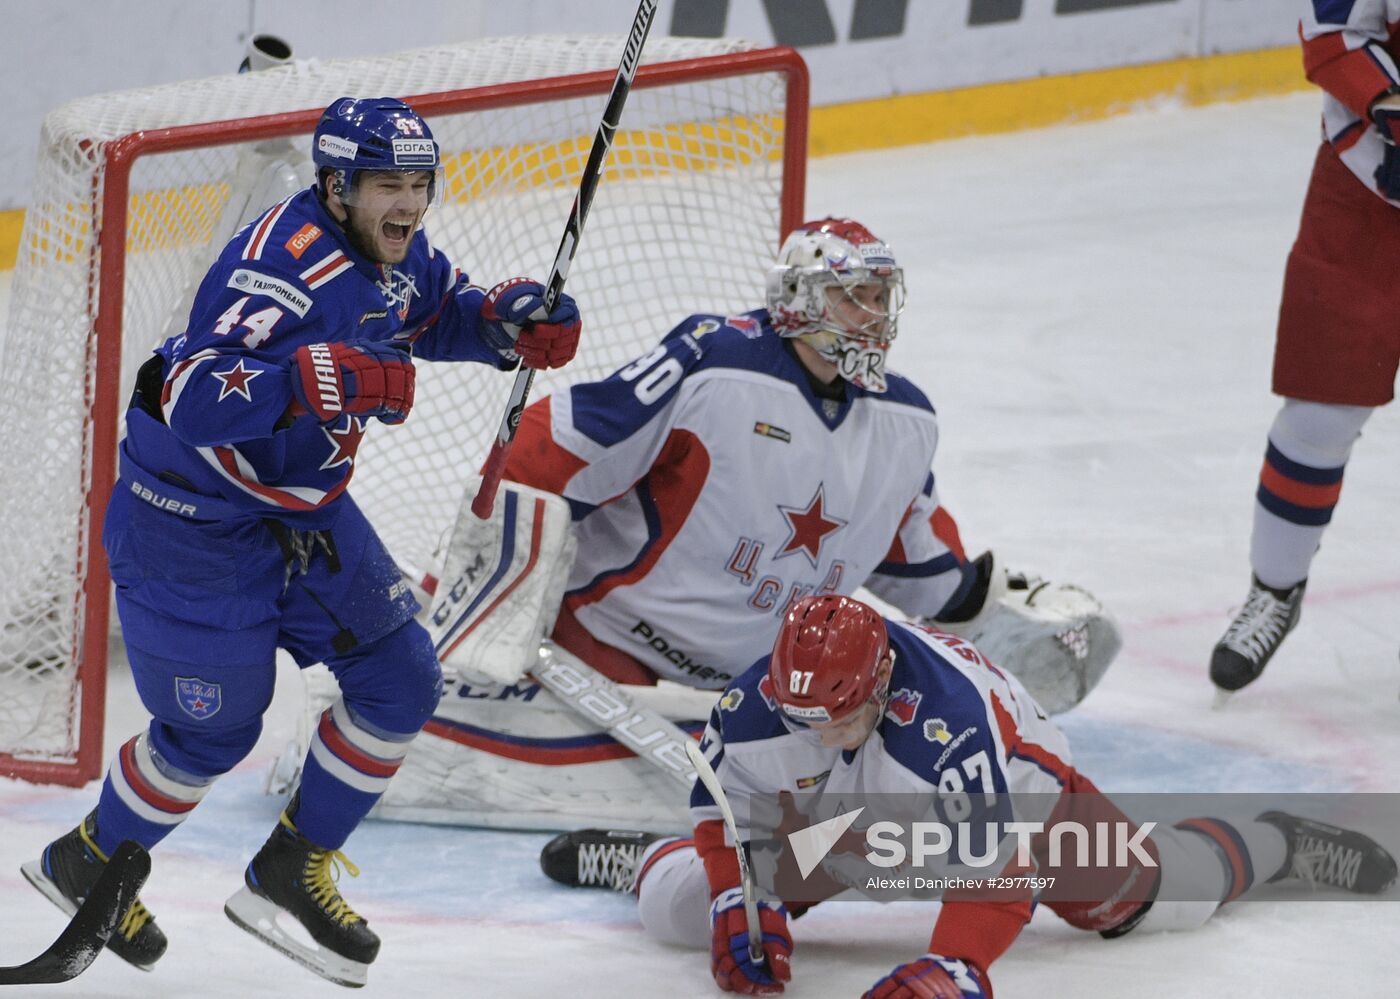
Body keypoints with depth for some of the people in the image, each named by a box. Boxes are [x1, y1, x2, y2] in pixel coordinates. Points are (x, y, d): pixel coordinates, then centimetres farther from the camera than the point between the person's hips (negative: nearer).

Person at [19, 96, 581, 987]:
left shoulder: (394, 256, -3)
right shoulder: (279, 267, -31)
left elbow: (441, 310, 20)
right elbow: (193, 405, -41)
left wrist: (513, 322, -2)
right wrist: (316, 379, -53)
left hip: (302, 506, 9)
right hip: (191, 517, -9)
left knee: (400, 679, 5)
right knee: (215, 728, -1)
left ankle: (295, 866, 20)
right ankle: (87, 864, 25)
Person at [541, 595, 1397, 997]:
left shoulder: (948, 721, -45)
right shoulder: (758, 705, -31)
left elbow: (990, 864, -46)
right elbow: (727, 805, -14)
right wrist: (745, 908, -25)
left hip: (1014, 788, -3)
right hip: (835, 814, 3)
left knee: (1158, 895, -5)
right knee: (686, 913, -7)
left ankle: (1275, 844, 28)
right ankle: (645, 862, 32)